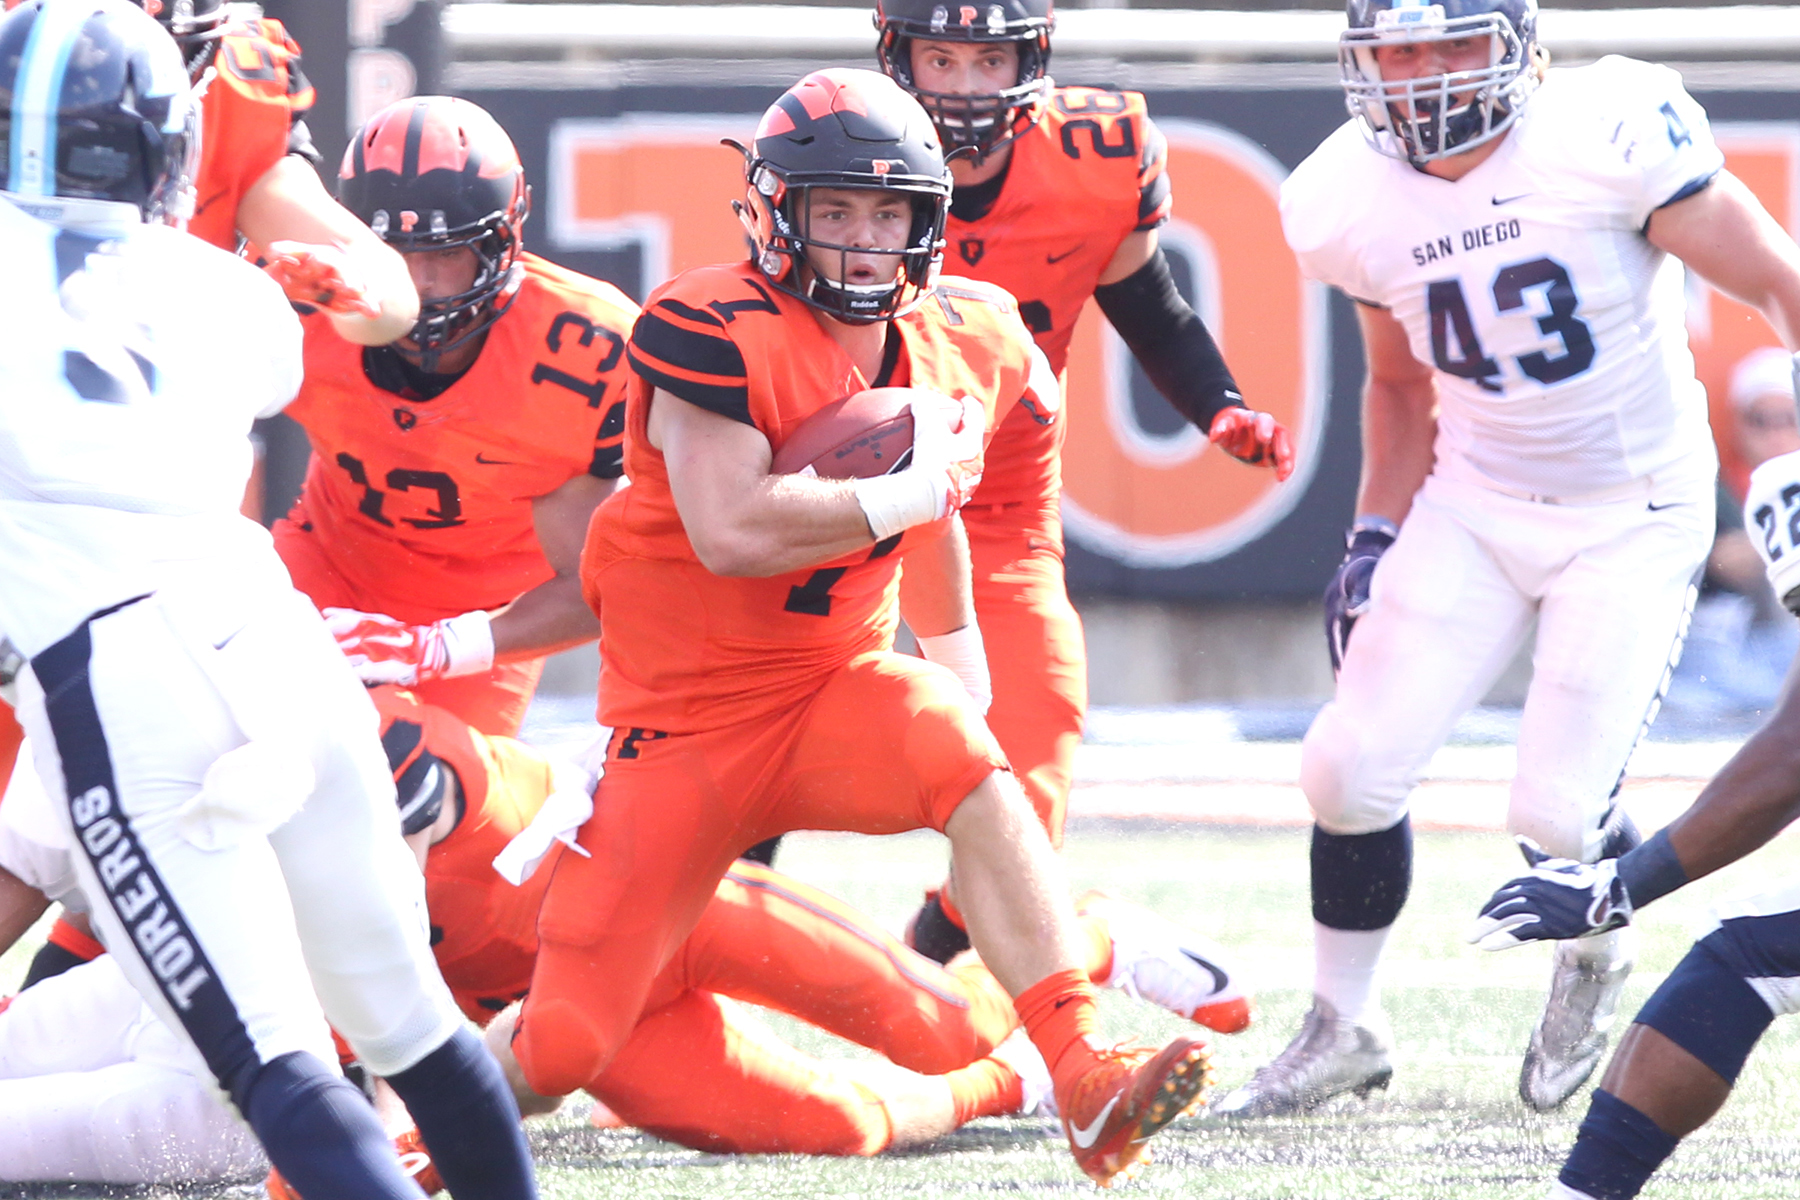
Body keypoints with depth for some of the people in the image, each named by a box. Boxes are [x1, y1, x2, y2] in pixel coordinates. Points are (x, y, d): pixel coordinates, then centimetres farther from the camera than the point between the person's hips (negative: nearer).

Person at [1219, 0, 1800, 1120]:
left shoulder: (1612, 138, -21)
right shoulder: (1354, 201, -4)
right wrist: (1377, 539, 6)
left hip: (1634, 516, -4)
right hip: (1475, 508, 4)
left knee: (1559, 812, -12)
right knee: (1351, 767, -8)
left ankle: (1595, 956, 25)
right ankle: (1344, 1028, 15)